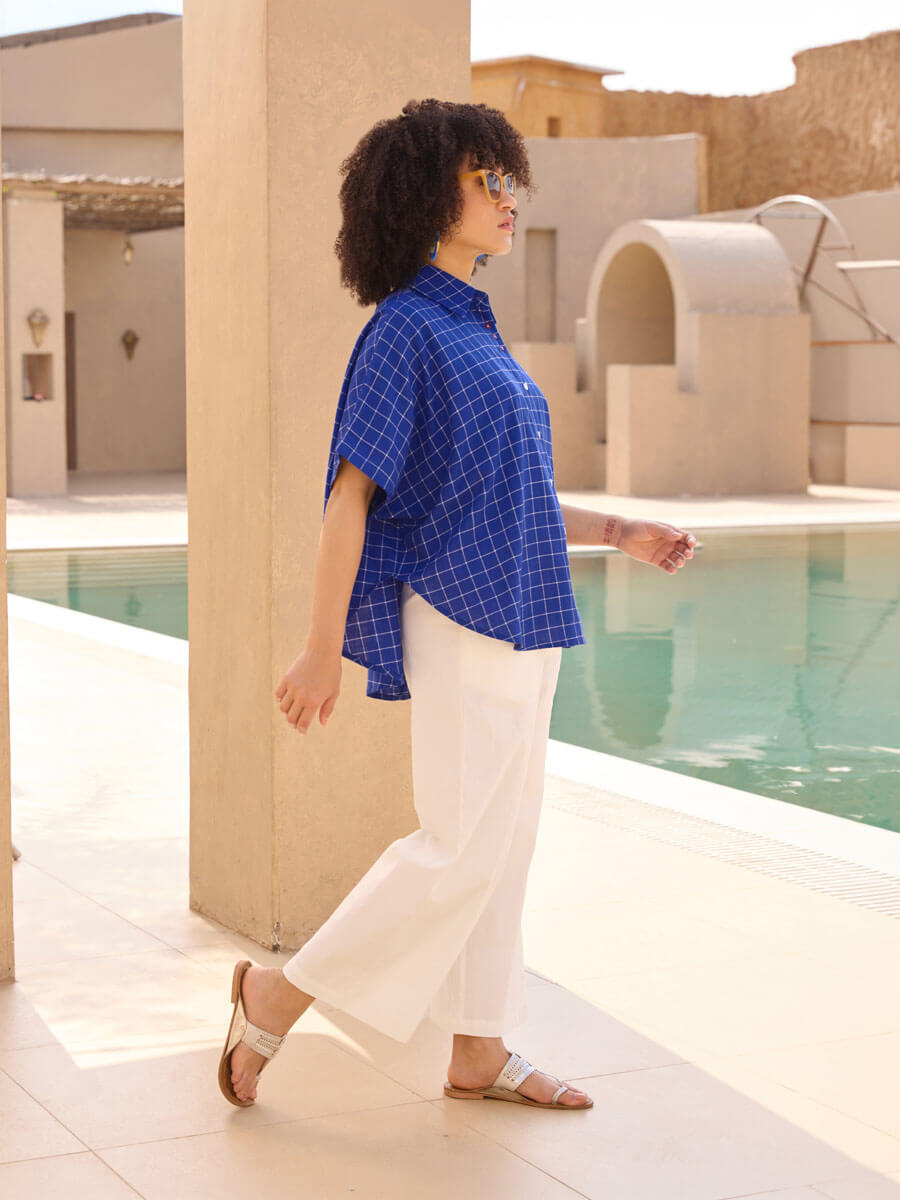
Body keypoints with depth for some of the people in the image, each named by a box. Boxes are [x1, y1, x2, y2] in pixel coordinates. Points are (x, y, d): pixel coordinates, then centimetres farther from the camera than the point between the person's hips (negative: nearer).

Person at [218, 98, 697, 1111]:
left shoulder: (471, 328, 15)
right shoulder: (406, 328, -12)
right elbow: (351, 493, -16)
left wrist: (618, 532, 15)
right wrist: (322, 648, -18)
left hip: (519, 624, 9)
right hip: (460, 621, -9)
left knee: (504, 840, 10)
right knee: (461, 847, -8)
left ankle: (480, 1054, 19)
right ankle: (279, 993, 5)